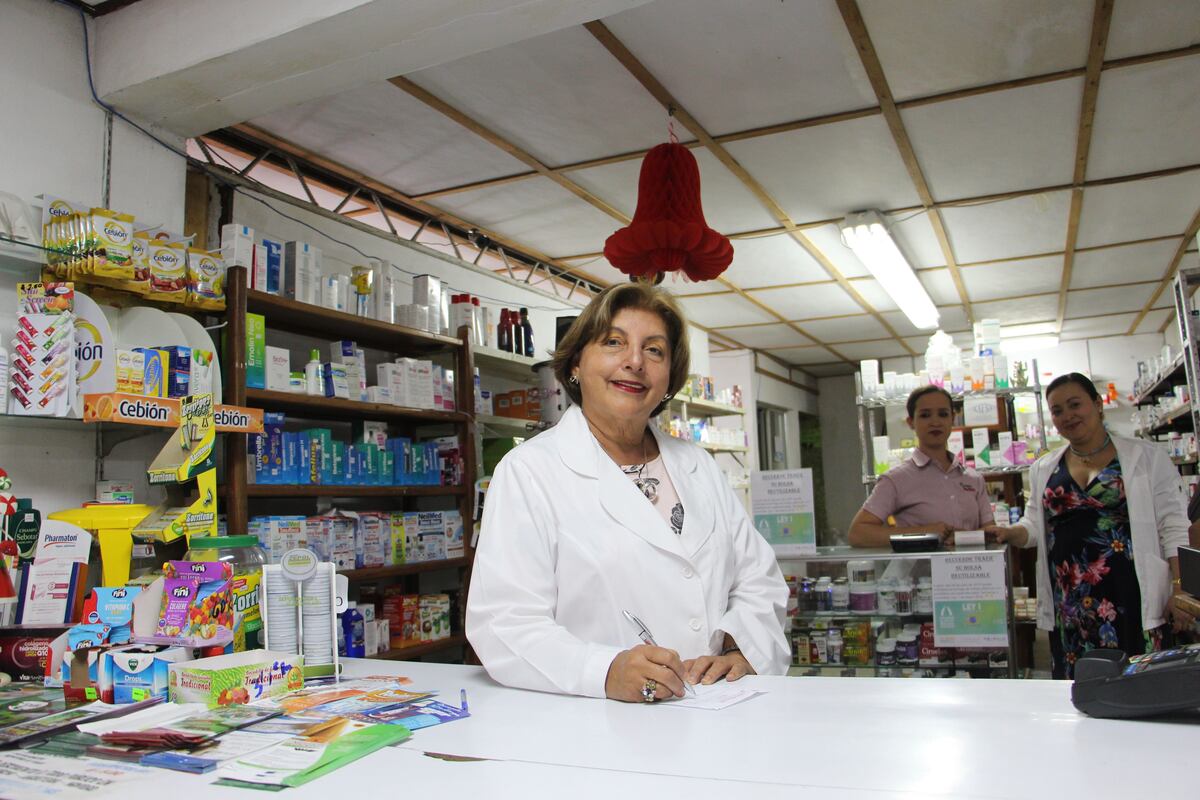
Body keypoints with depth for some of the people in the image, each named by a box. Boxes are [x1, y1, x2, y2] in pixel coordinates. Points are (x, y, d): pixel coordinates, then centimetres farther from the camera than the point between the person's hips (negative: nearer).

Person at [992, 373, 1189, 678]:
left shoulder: (1147, 457, 4)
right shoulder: (1043, 470, 14)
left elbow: (1174, 527, 1)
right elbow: (1034, 526, 15)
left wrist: (1181, 589, -8)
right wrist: (1008, 534, -7)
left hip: (1133, 597, -3)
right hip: (1069, 604, 3)